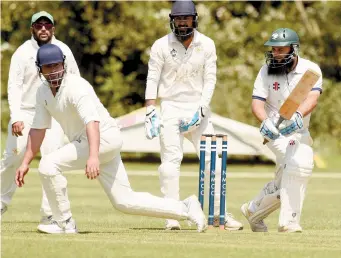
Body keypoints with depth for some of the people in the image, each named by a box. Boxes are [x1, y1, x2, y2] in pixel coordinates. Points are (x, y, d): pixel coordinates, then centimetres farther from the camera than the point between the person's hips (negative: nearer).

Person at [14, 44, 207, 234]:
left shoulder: (76, 87, -21)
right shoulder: (43, 92, 6)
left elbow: (92, 121, -35)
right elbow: (38, 129, 14)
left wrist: (93, 156, -49)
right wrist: (26, 162, 7)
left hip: (105, 137, -9)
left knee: (49, 164, -21)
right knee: (125, 201, 6)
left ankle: (64, 223, -10)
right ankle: (186, 209, 13)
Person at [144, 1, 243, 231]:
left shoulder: (207, 45, 1)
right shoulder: (162, 45, -3)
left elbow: (210, 81, -2)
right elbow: (152, 79, -4)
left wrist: (199, 111, -13)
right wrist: (150, 112, -14)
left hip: (199, 108, 2)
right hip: (171, 108, -2)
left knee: (213, 159, -2)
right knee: (171, 159, -11)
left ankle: (219, 214, 6)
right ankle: (172, 217, -10)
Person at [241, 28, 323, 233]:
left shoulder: (310, 69, -8)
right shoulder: (267, 71, -7)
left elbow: (312, 98, -24)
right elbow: (257, 102, -16)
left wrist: (298, 116, -45)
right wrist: (265, 121, -38)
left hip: (300, 130, 4)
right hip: (276, 131, -4)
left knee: (283, 185, 6)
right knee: (299, 162, -28)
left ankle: (253, 210, 31)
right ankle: (289, 221, -24)